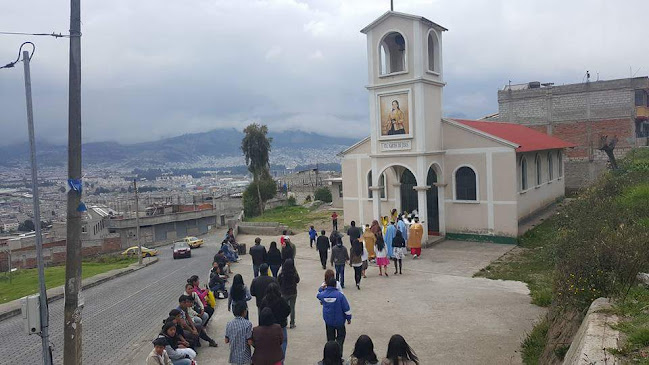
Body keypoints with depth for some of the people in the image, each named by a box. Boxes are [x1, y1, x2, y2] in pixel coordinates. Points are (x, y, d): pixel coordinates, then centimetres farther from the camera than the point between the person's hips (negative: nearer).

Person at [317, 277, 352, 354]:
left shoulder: (323, 294, -8)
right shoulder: (340, 295, -20)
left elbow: (318, 295, 20)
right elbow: (346, 308, -13)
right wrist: (349, 318, 0)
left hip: (328, 321, 4)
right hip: (339, 320, -4)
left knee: (330, 338, 17)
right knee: (341, 336, 14)